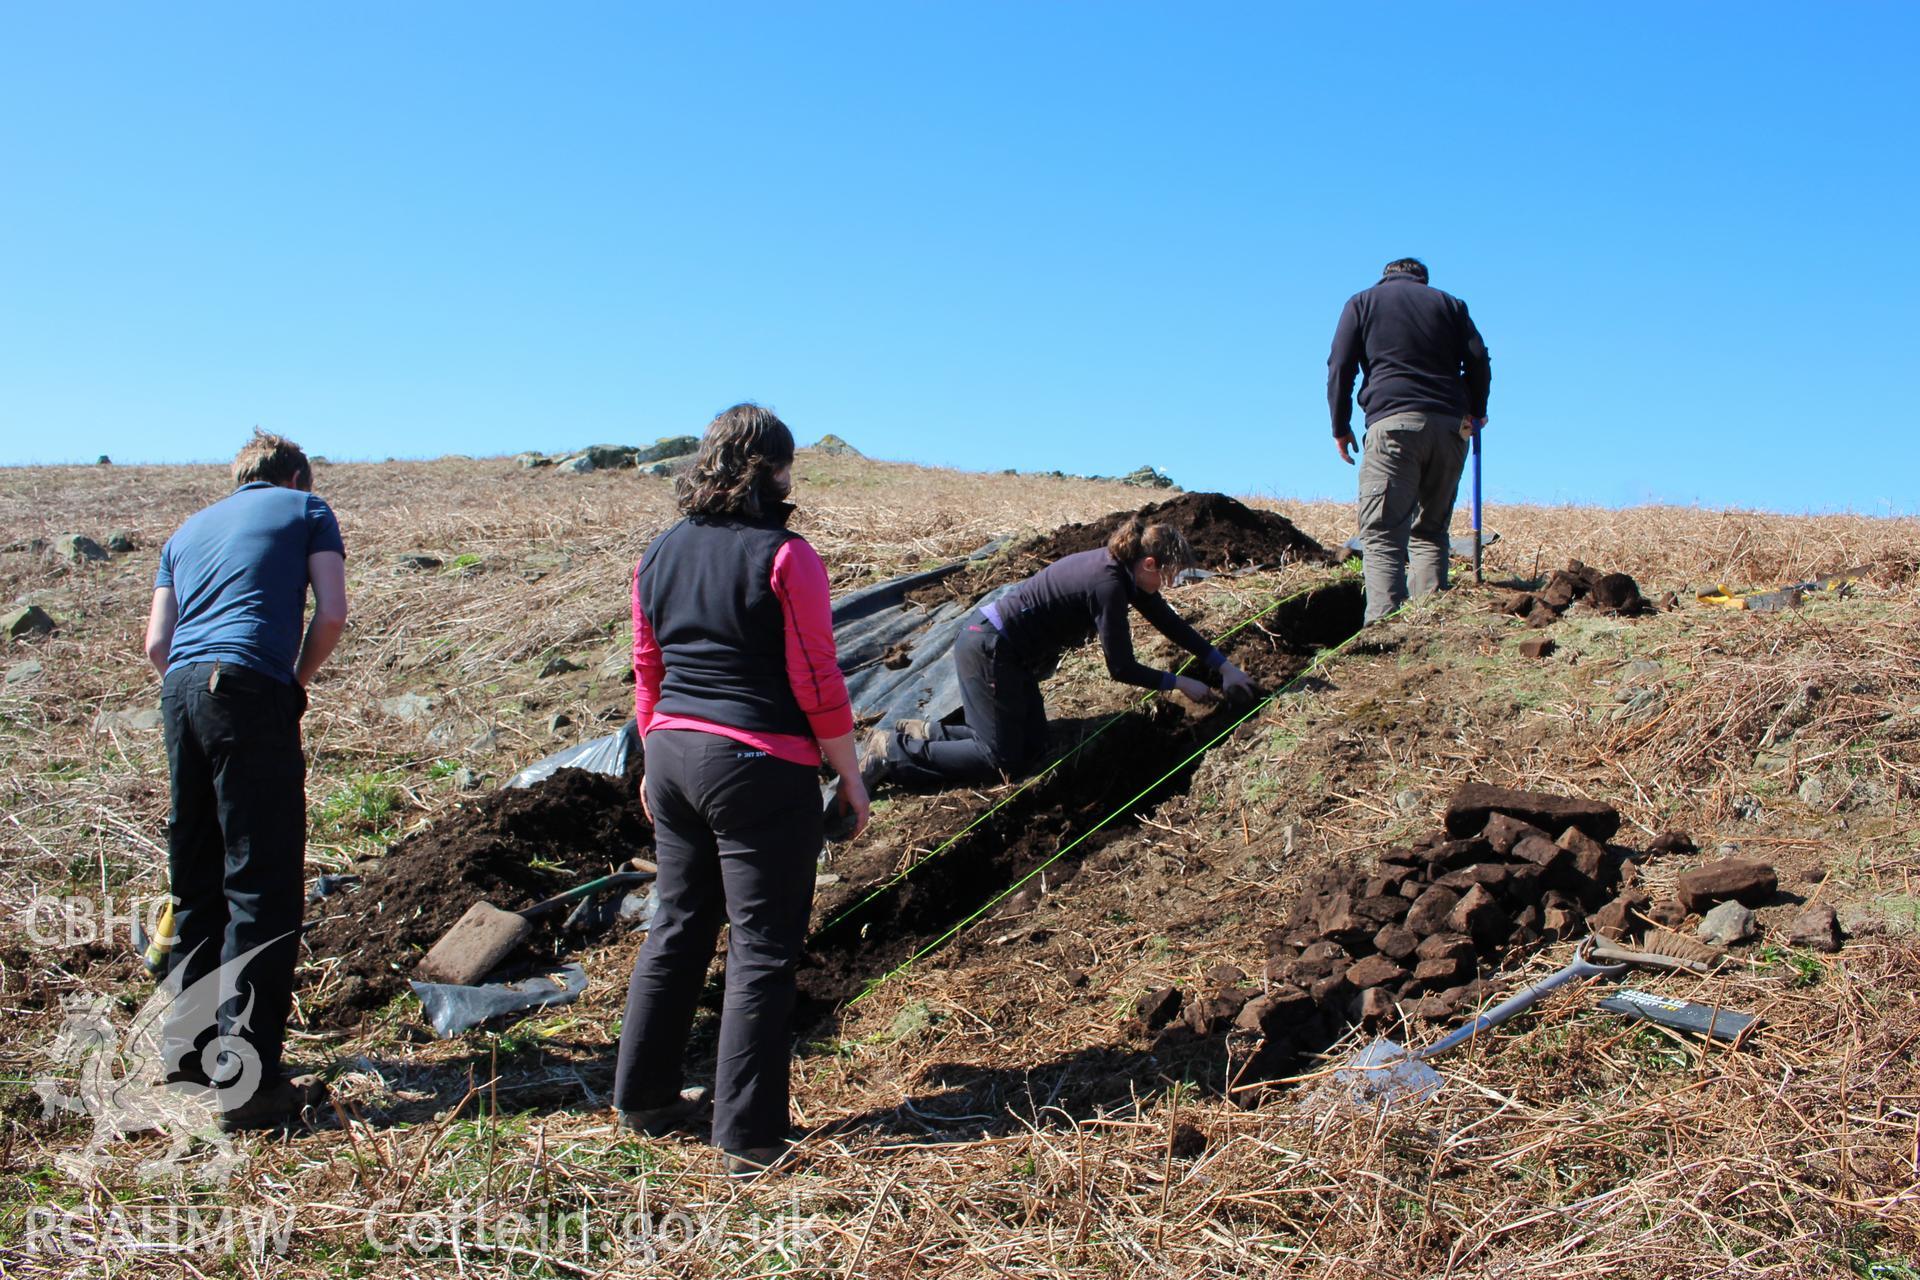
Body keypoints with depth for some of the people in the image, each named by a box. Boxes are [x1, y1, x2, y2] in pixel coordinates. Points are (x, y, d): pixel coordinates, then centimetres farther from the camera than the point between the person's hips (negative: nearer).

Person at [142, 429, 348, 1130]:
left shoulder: (189, 528, 28)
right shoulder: (306, 508, 14)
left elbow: (157, 642, 19)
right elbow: (332, 611, 2)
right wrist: (298, 681, 15)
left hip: (180, 689, 6)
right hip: (252, 688, -6)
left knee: (197, 880, 15)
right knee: (263, 886, -7)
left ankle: (187, 1046, 24)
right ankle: (244, 1073, -12)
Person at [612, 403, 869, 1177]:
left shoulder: (660, 555, 8)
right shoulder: (785, 557, -12)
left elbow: (647, 674, 13)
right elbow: (817, 684, -13)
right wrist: (850, 778, -4)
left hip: (675, 757, 7)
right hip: (760, 768, -7)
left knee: (677, 928, 19)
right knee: (761, 949, 2)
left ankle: (644, 1099, 30)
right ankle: (749, 1137, 8)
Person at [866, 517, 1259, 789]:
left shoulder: (1122, 568, 6)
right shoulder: (1109, 585, -22)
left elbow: (1169, 621, 16)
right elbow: (1122, 668, -17)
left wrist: (1223, 665, 17)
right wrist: (1179, 683, -5)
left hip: (994, 646, 10)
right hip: (988, 651, -10)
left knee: (1032, 747, 10)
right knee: (1002, 762, -7)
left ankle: (925, 734, 11)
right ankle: (891, 754, -6)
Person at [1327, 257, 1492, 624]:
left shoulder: (1363, 302, 16)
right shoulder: (1450, 304, 21)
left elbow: (1340, 367, 6)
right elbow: (1479, 362, 10)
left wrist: (1340, 427, 11)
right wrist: (1476, 413, 24)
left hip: (1393, 422, -3)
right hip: (1450, 427, 3)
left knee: (1382, 534, -9)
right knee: (1431, 531, 12)